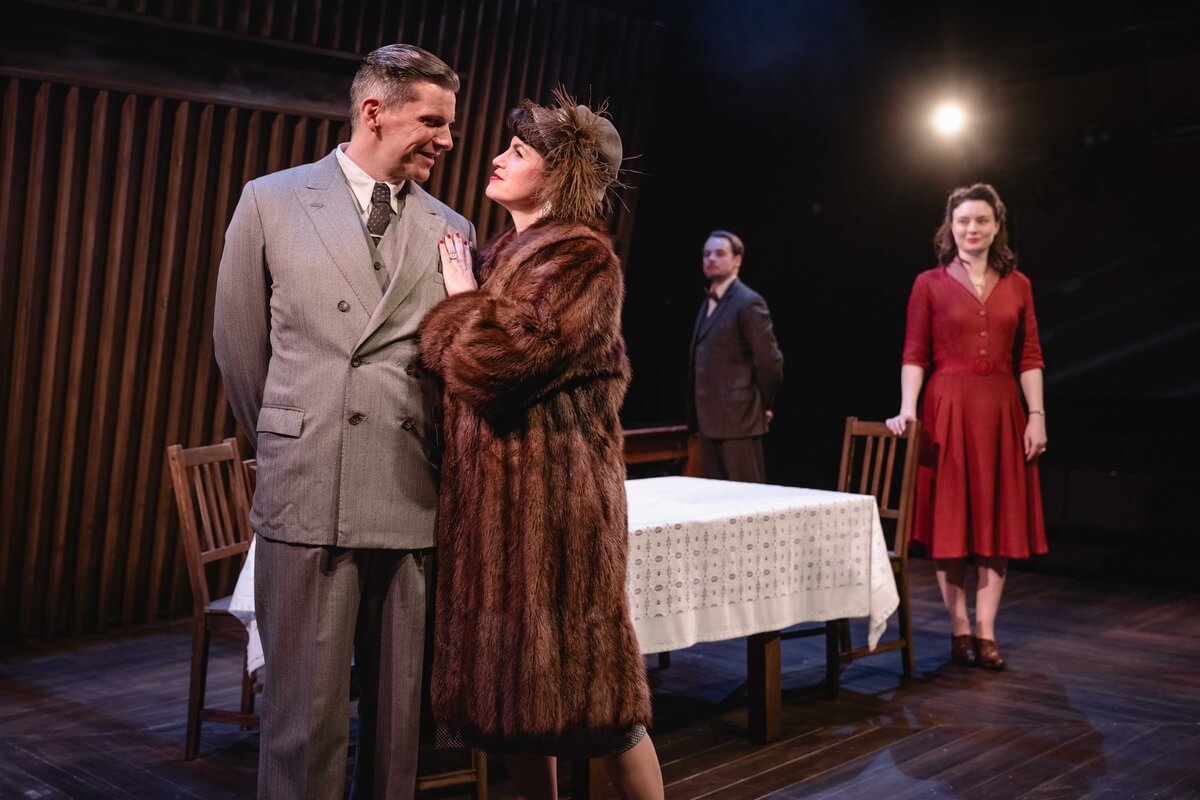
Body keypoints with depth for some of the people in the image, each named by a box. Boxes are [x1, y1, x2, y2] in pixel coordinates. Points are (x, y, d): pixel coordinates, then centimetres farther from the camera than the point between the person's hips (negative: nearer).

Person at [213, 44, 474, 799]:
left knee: (399, 718, 11)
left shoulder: (452, 232, 8)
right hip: (309, 496, -2)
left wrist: (437, 461, 12)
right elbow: (240, 342, 10)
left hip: (415, 503, 2)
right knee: (306, 716, 4)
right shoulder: (272, 201, 4)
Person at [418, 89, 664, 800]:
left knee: (577, 677, -1)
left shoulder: (582, 258, -11)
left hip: (549, 490, -9)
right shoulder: (504, 251, 16)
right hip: (492, 487, 9)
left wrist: (463, 291, -9)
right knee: (513, 678, 13)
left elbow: (490, 361, -23)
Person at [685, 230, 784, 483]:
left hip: (738, 419, -9)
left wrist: (763, 406, -2)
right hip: (710, 419, 9)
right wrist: (700, 415, 15)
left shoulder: (748, 302, -11)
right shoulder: (709, 302, 16)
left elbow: (769, 361, -12)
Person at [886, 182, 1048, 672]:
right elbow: (914, 355, -4)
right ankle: (959, 629, 12)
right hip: (948, 409, -3)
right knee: (949, 520, 1)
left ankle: (985, 632, 11)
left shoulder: (1017, 285, 9)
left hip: (1001, 411, 3)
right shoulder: (929, 284, 1)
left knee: (999, 520, 4)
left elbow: (1029, 357, 7)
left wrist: (1037, 415, 0)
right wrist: (907, 409, -16)